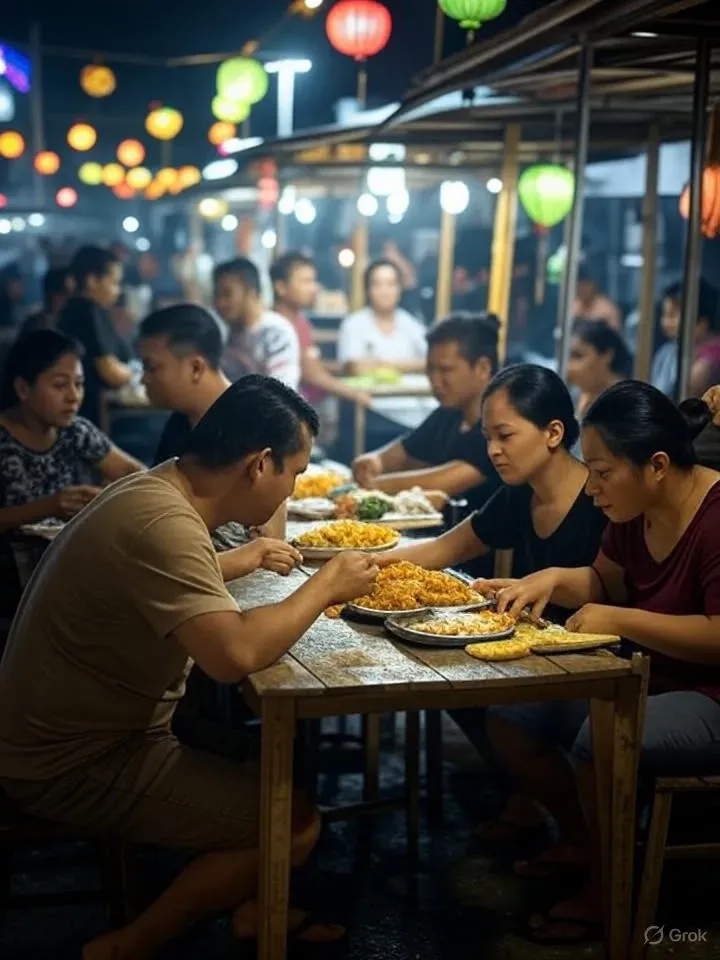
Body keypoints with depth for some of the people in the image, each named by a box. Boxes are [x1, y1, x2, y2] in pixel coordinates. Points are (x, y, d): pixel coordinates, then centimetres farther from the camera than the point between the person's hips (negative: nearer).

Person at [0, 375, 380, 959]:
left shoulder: (161, 488, 4)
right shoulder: (164, 523, -28)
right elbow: (234, 654, -38)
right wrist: (326, 586, -22)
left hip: (88, 725, 10)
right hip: (75, 763, -10)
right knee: (294, 824, -10)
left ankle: (255, 906, 25)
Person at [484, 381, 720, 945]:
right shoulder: (635, 510, 2)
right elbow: (607, 582, 16)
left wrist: (618, 621, -24)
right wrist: (554, 578, -5)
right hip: (646, 678, 9)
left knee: (600, 739, -33)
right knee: (508, 716, -1)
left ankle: (608, 887, -6)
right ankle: (583, 844, 17)